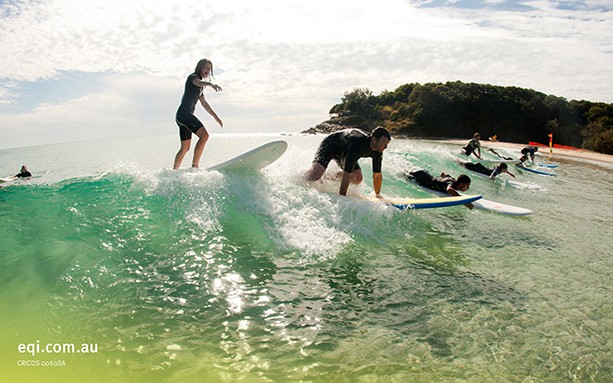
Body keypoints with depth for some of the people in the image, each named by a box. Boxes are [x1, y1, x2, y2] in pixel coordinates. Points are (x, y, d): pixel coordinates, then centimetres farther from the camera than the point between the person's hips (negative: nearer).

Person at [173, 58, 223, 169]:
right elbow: (198, 82, -26)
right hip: (184, 112, -10)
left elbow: (204, 103, 32)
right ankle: (195, 166, -26)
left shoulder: (201, 86, 25)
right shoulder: (193, 77, -1)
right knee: (204, 135, -24)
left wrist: (216, 117, 31)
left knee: (185, 148, 13)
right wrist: (211, 84, -47)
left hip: (187, 115, 10)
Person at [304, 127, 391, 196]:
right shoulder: (357, 144, -42)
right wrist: (341, 197, -37)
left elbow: (377, 175, -5)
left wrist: (378, 195, 0)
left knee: (357, 178, -11)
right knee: (315, 175, -28)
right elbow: (347, 173, -40)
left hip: (344, 152, 7)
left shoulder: (378, 152, -19)